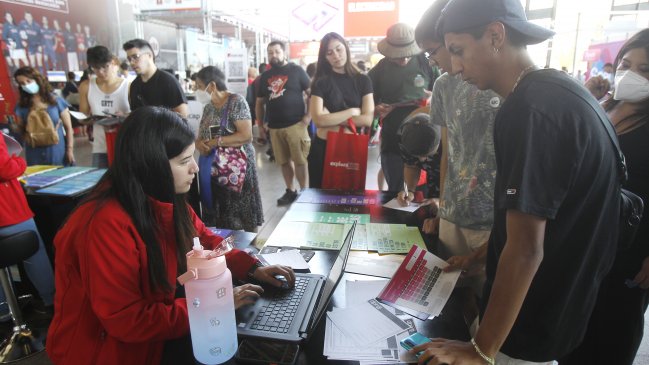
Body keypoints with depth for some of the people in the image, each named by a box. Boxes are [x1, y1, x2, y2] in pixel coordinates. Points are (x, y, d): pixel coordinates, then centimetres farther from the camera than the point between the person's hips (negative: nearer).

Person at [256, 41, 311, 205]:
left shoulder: (296, 70, 1)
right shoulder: (265, 76, 14)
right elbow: (259, 102, 20)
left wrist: (308, 116, -10)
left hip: (295, 124, -4)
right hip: (274, 127, 5)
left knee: (300, 161, -2)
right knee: (284, 161, 10)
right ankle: (290, 191, 24)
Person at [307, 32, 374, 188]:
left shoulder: (363, 80, 1)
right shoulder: (320, 82, -4)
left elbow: (368, 119, -11)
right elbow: (318, 120, -17)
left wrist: (331, 119, -14)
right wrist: (352, 112, -12)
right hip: (323, 148, -1)